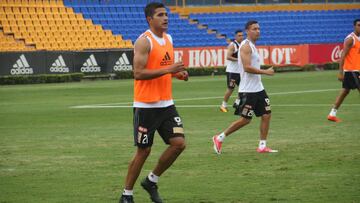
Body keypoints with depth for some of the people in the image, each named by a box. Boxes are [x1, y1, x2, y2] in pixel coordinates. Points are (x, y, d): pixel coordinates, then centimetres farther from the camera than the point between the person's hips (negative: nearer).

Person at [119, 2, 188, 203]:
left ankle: (152, 181, 16)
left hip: (166, 104, 7)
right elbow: (138, 73, -21)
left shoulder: (168, 39, 11)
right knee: (144, 151, -1)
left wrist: (178, 73, 3)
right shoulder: (144, 41, -14)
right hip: (146, 105, -7)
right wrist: (168, 69, -26)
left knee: (179, 143, -2)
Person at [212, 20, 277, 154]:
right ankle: (219, 138, 8)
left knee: (266, 115, 4)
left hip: (258, 89, 9)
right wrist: (265, 72, -19)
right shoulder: (246, 46, -15)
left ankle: (262, 146, 9)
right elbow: (247, 68, -24)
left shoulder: (252, 46, 16)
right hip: (248, 90, -9)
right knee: (245, 119, -5)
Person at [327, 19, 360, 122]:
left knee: (345, 91, 10)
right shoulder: (350, 39, -14)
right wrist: (340, 72, -21)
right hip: (351, 70, -9)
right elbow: (343, 56, -17)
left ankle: (332, 114, 13)